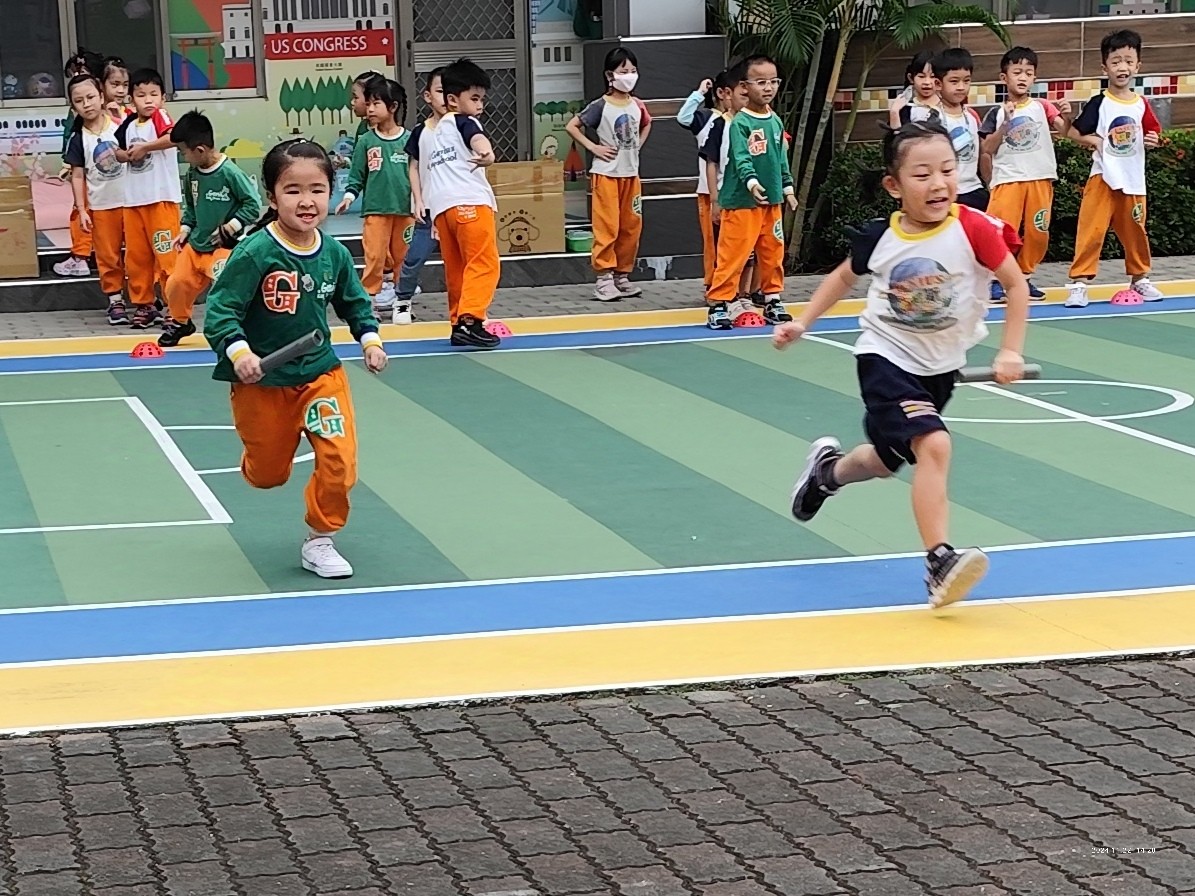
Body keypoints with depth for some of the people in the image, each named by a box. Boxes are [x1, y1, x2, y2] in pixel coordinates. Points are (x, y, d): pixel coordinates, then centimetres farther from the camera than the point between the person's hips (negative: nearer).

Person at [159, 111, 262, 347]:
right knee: (176, 284, 6)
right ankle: (180, 322, 33)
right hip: (195, 243, 7)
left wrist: (230, 228, -17)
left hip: (224, 247, -7)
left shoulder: (230, 173, -18)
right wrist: (185, 230, 4)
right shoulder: (192, 174, 1)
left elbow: (253, 205, -14)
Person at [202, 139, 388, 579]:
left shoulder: (334, 254, -6)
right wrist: (237, 351, -35)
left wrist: (370, 338, -1)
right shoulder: (255, 253, -22)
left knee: (340, 461, -11)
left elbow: (355, 302, 12)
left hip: (321, 373, 3)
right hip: (261, 380, -3)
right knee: (268, 474, 14)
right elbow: (220, 308, -21)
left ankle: (320, 542, 10)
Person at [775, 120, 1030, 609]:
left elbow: (1016, 285, -8)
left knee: (889, 459, 20)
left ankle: (829, 468, 54)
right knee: (933, 445, -25)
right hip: (886, 358, -3)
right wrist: (802, 323, 7)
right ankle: (939, 563, -25)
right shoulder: (879, 238, -13)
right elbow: (845, 276, 9)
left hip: (941, 368, 3)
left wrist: (1010, 352, -16)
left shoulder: (974, 229, -18)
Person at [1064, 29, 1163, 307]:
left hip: (1134, 179, 4)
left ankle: (1140, 278, 30)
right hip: (1104, 177, -4)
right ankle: (1079, 281, -8)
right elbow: (1074, 131, -3)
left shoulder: (1142, 105, 5)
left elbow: (1152, 134, 15)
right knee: (1092, 230, -10)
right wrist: (1095, 140, -17)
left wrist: (1152, 141, -7)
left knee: (1135, 231, 14)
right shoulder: (1099, 104, -5)